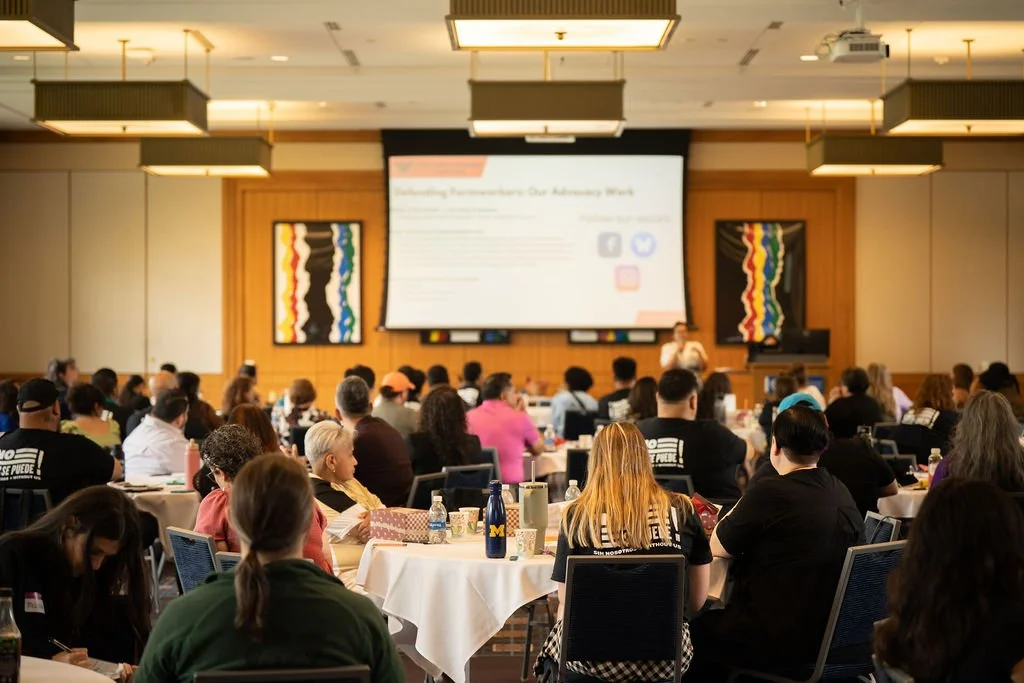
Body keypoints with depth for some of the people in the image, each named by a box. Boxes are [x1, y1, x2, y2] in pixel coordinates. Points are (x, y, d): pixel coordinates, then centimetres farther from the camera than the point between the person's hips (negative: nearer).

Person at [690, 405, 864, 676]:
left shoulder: (769, 493, -18)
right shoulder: (841, 494, 4)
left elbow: (717, 548, -6)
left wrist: (737, 512, 11)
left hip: (775, 643, -8)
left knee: (697, 628, 16)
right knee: (714, 620, 26)